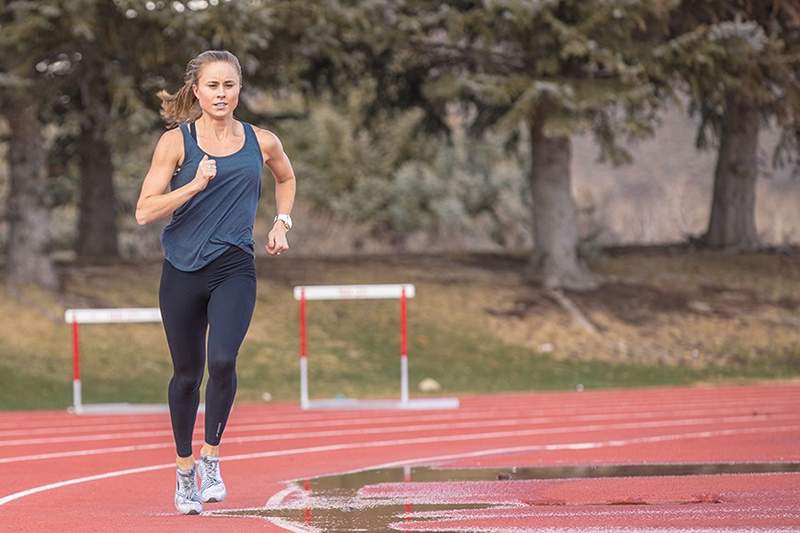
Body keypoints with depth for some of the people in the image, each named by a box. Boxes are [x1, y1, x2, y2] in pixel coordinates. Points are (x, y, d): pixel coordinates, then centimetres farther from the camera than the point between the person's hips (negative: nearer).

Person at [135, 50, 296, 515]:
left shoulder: (262, 142, 3)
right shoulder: (176, 142, -4)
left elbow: (286, 178, 26)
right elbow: (145, 212, -9)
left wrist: (282, 222, 12)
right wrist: (195, 185, -19)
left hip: (234, 268, 0)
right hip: (183, 271, 0)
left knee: (223, 361, -23)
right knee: (187, 373, 11)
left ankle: (211, 456, -5)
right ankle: (185, 468, 28)